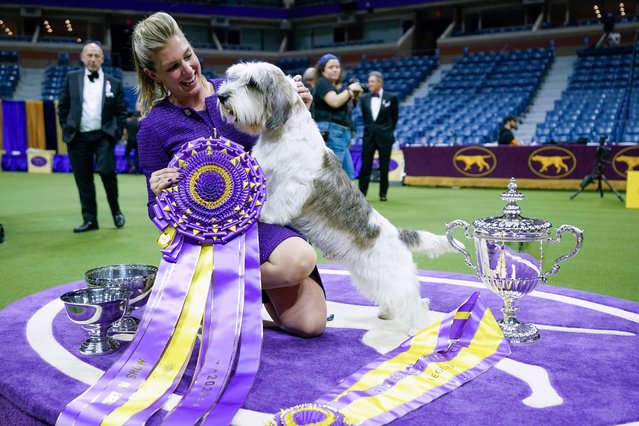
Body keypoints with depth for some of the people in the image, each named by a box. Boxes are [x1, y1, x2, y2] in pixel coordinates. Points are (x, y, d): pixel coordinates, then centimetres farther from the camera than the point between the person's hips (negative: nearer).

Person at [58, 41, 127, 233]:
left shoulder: (114, 83, 4)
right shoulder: (72, 78, 7)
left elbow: (121, 111, 8)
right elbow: (63, 107, 12)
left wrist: (117, 132, -1)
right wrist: (66, 129, 5)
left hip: (103, 136, -2)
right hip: (78, 137, 2)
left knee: (106, 172, -15)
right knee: (83, 179, 3)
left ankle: (116, 211, 9)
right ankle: (89, 219, 12)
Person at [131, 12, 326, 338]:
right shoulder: (154, 127, -4)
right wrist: (161, 194, -23)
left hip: (271, 209, 3)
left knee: (310, 324, -11)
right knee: (299, 261, -32)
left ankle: (260, 278, 17)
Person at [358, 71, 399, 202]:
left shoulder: (391, 98, -4)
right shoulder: (364, 98, 3)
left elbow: (395, 117, 7)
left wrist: (389, 131, 10)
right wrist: (369, 128, 13)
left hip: (384, 137, -2)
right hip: (369, 136, 2)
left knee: (384, 167, 4)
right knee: (365, 166, 1)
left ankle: (383, 193, 13)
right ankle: (361, 193, 6)